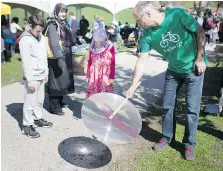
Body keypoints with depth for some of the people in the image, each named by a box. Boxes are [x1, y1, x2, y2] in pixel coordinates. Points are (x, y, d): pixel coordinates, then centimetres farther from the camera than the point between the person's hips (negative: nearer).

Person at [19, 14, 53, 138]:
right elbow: (26, 62, -17)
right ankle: (27, 126, 11)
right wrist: (30, 80, -18)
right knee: (30, 102, 0)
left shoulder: (41, 37, 8)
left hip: (41, 76, 7)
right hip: (32, 77, -7)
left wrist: (46, 72, 15)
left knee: (40, 100, 17)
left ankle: (38, 119, 33)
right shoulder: (25, 40, -15)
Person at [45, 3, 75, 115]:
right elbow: (54, 43, -25)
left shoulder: (64, 23, 13)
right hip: (57, 58, -8)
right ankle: (54, 107, 8)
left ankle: (59, 102, 32)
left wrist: (69, 56, 15)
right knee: (56, 81, -2)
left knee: (63, 80, 17)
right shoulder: (53, 25, -13)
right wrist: (59, 58, -34)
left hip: (66, 57, 9)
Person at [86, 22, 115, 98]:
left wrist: (112, 77, -5)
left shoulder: (110, 47, -9)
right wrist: (88, 75, 10)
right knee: (92, 95, 6)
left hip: (105, 76, -3)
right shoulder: (92, 47, 0)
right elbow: (89, 62, 8)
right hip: (94, 76, 3)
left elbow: (112, 63, -5)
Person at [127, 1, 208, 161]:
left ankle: (190, 144, 16)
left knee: (192, 108, -1)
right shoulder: (147, 34, -12)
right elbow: (142, 61, -11)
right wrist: (133, 86, -13)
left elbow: (200, 32, -14)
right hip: (173, 70, 4)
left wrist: (200, 58, -16)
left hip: (194, 68, -4)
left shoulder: (178, 14, -23)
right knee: (167, 106, 8)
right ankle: (166, 138, 27)